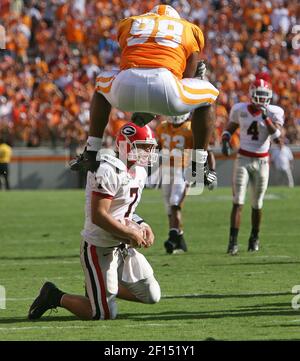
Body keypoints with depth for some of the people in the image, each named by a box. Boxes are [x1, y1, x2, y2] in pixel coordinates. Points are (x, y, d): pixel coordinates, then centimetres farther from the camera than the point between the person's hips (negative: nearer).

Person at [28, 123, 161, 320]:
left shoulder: (139, 172, 7)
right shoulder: (108, 171, -23)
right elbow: (98, 216, -28)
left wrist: (143, 227, -1)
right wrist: (131, 234, -20)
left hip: (123, 246, 9)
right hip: (100, 248, -9)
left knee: (152, 295, 10)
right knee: (105, 314, -6)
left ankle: (99, 288, 25)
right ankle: (55, 297, 13)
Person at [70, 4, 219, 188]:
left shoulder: (130, 23, 34)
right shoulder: (190, 29, 29)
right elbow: (187, 78, 25)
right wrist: (152, 111, 33)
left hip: (127, 84, 2)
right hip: (164, 85, -2)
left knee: (102, 84, 40)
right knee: (207, 98, 30)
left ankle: (91, 153, 34)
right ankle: (199, 166, 22)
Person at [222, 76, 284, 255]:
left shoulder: (274, 113, -4)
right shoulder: (240, 110, 0)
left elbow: (277, 136, -16)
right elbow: (229, 129, 14)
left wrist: (266, 117, -25)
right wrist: (225, 141, -5)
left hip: (262, 162, 0)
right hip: (243, 160, 0)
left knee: (257, 204, 8)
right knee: (238, 202, -9)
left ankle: (255, 238, 27)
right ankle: (233, 241, -14)